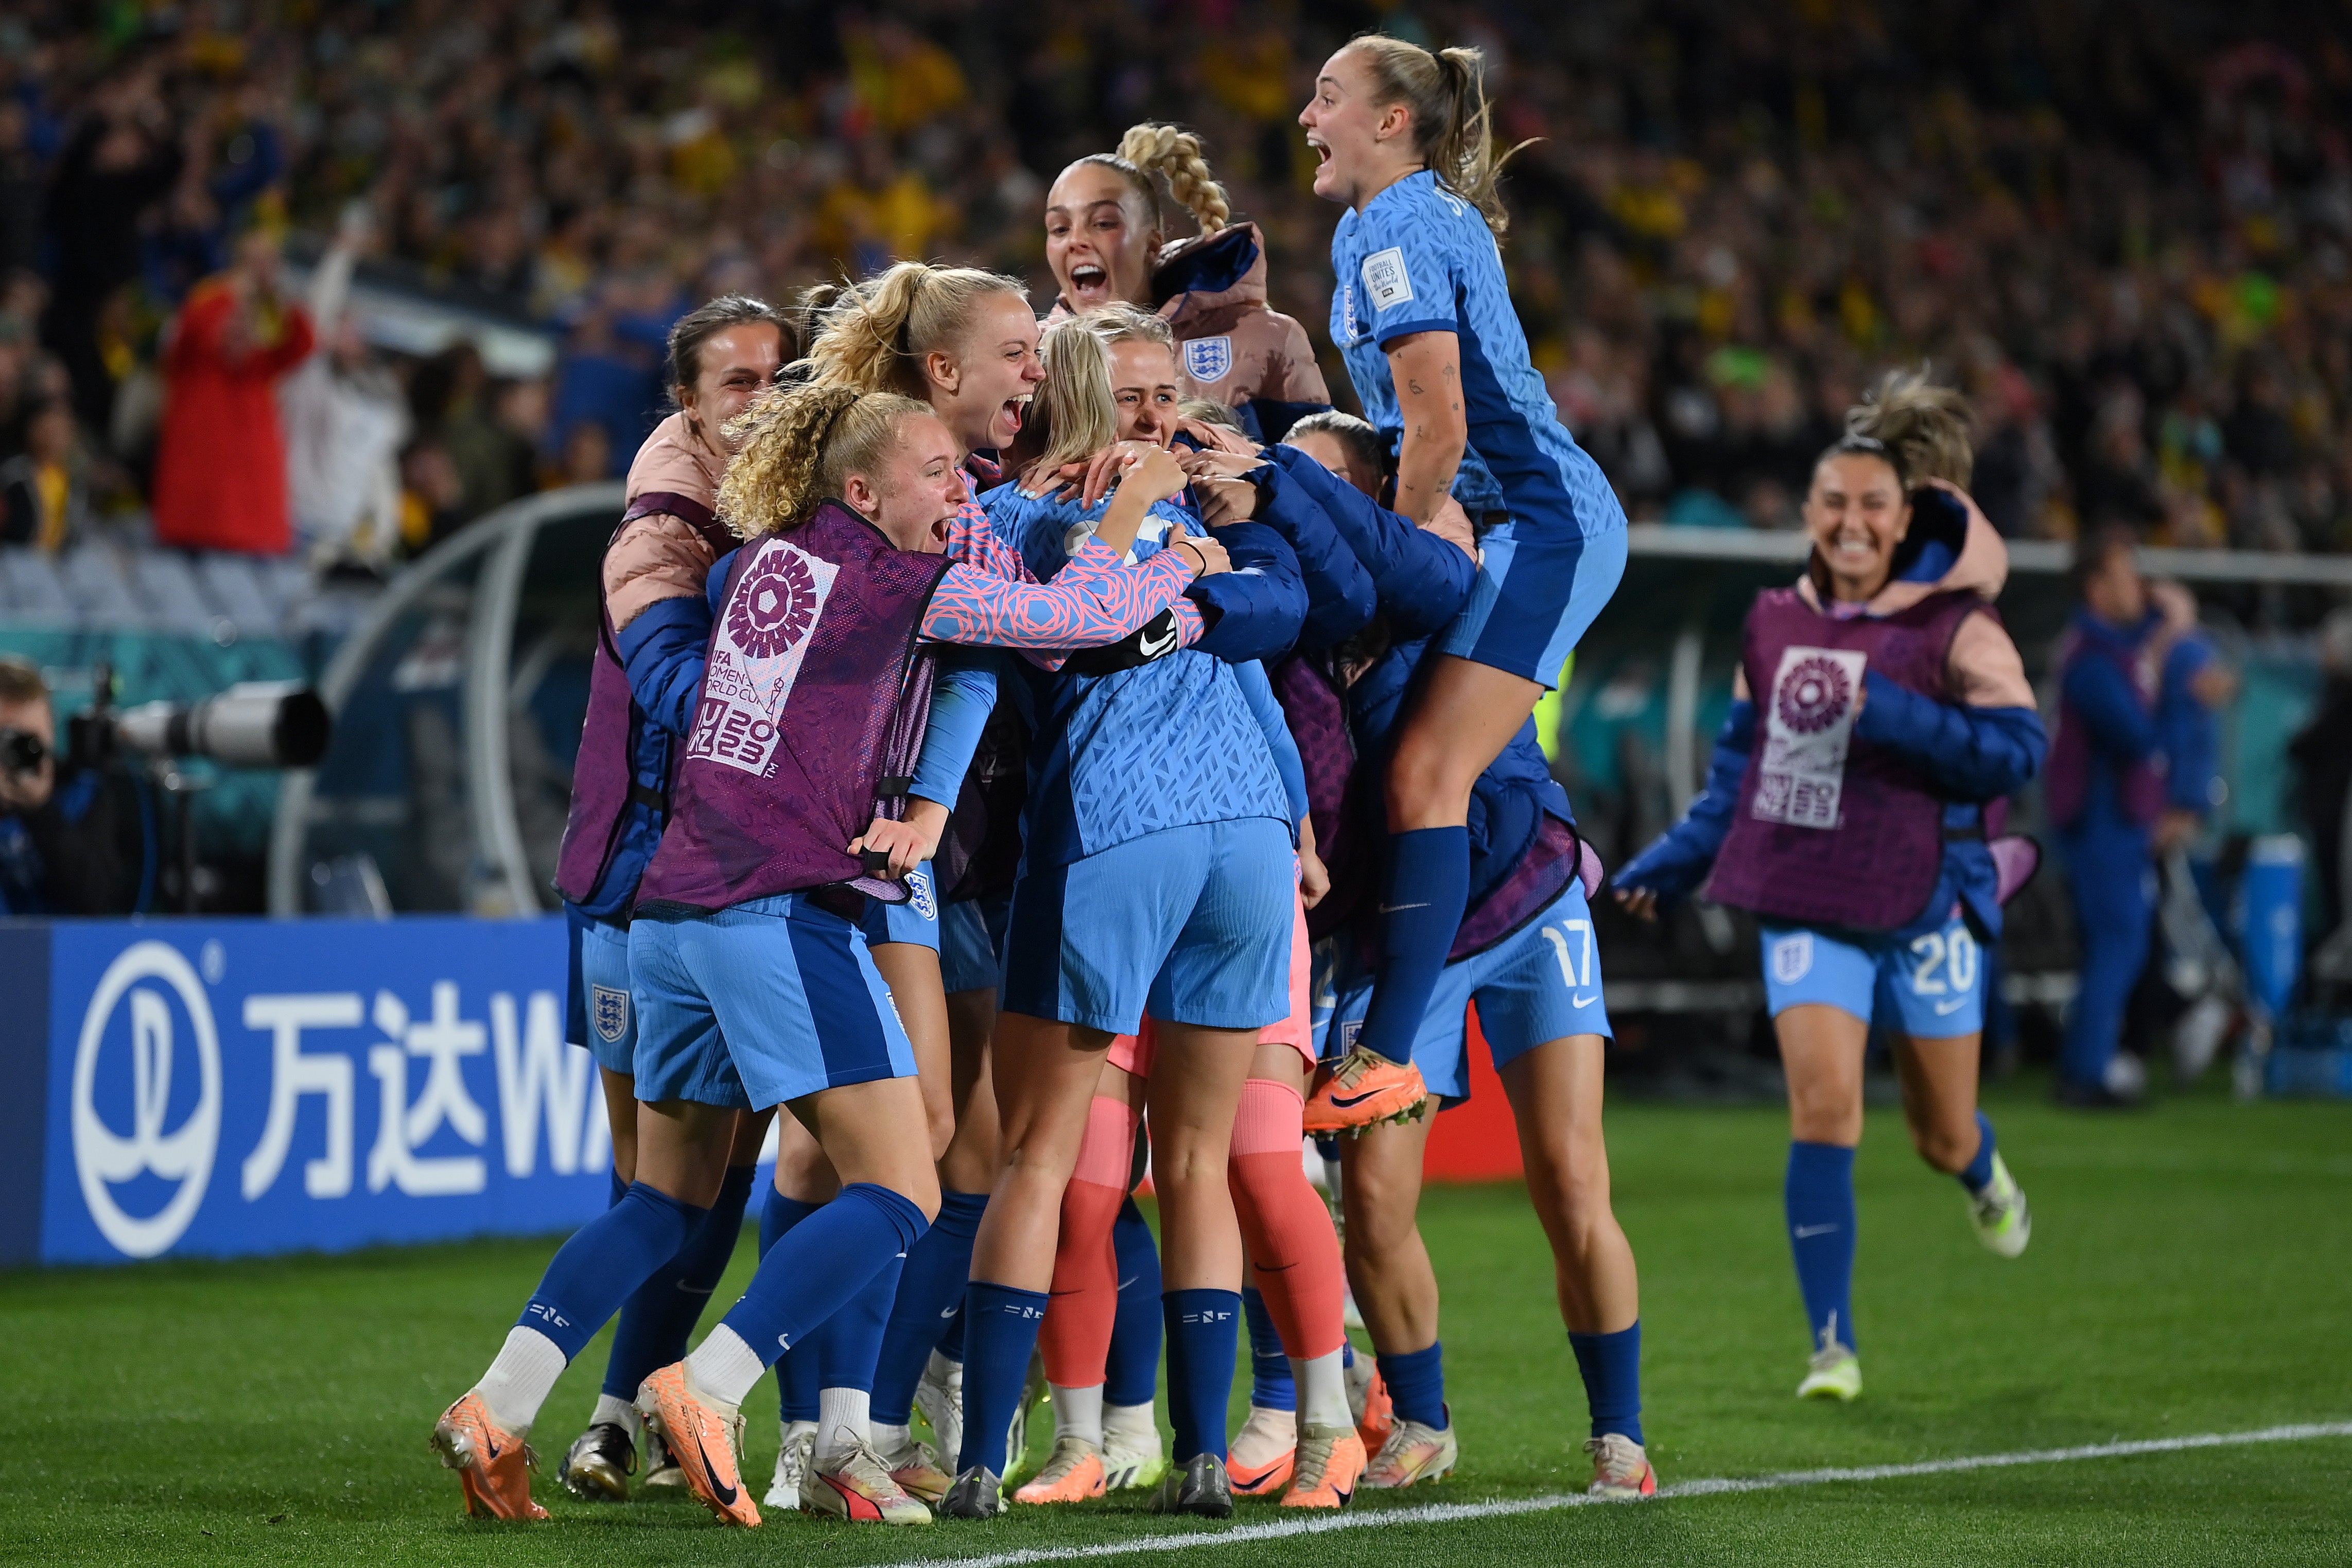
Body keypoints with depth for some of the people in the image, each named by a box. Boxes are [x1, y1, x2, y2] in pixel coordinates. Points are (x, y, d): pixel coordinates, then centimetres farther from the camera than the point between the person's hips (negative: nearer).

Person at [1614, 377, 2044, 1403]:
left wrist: (1899, 720, -24)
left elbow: (2017, 747, -15)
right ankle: (1833, 1346, -11)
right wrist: (1679, 860, 18)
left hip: (1923, 905, -2)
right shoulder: (1775, 624, 7)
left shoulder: (1954, 626, -7)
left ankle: (1985, 1178, 51)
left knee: (1943, 1135, 10)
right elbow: (1742, 757, 20)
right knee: (1823, 1105, -15)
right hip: (1802, 905, 2)